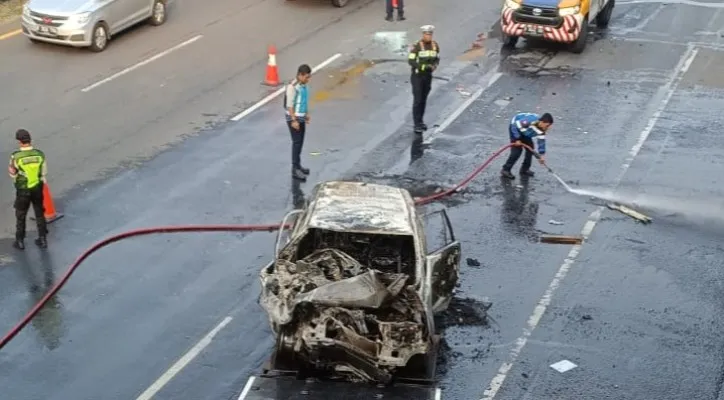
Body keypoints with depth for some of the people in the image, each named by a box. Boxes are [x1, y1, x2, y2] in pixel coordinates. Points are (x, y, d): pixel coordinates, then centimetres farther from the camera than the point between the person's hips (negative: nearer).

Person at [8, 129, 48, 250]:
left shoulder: (16, 156, -21)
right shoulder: (40, 154, -13)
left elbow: (13, 174, -8)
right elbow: (44, 173, -3)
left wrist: (10, 168, 13)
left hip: (23, 190, -2)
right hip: (37, 188, 2)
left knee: (21, 216, 15)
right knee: (39, 213, 18)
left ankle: (20, 241, 24)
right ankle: (43, 239, 25)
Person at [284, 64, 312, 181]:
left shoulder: (304, 86, 5)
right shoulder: (293, 87, -20)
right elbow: (289, 105, -19)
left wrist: (307, 115, 19)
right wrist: (294, 120, -20)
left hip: (301, 118, 8)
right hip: (293, 119, -8)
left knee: (300, 142, 15)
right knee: (296, 142, -8)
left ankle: (298, 165, 27)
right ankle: (295, 169, -6)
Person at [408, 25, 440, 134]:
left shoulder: (435, 45, -2)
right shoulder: (416, 46, -17)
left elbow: (437, 59, 8)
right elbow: (411, 61, -18)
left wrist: (434, 66, -15)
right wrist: (424, 66, -28)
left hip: (428, 76, 5)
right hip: (417, 76, -5)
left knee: (424, 99, 14)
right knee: (417, 100, -6)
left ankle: (420, 121, 27)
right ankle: (417, 124, -4)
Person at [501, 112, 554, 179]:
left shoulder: (542, 129, -17)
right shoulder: (529, 121, -40)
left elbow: (541, 141, -7)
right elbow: (515, 126, -31)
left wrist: (542, 155, -11)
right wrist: (517, 139, -25)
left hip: (524, 132, 8)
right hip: (515, 127, -8)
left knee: (530, 148, 2)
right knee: (517, 149, -16)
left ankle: (525, 169, 15)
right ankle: (505, 170, -11)